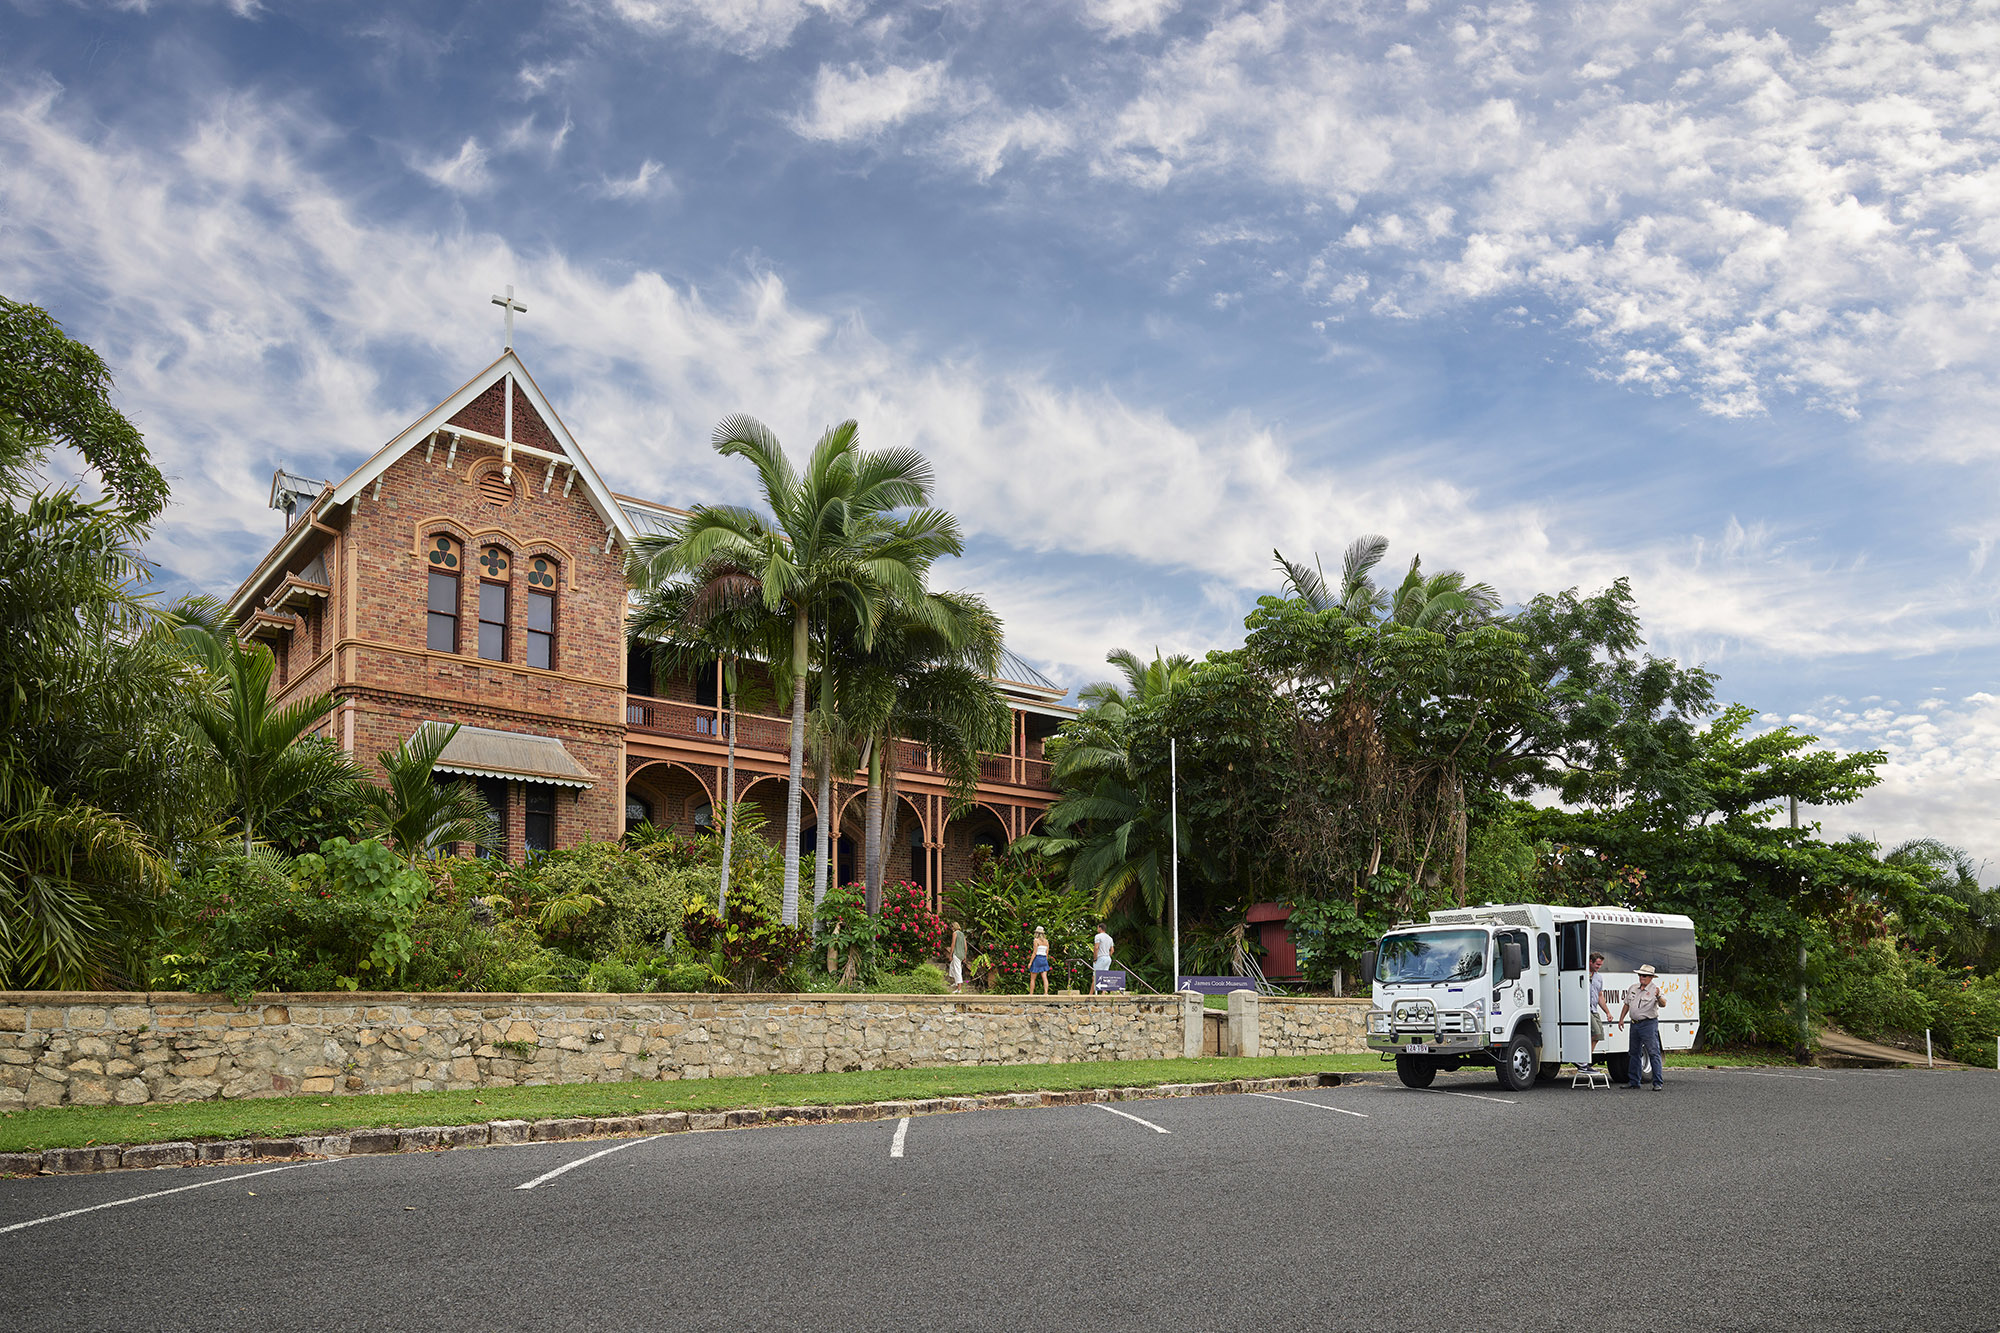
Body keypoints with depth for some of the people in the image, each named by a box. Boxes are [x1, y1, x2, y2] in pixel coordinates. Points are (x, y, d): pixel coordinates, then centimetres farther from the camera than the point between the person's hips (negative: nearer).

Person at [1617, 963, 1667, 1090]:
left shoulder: (1655, 989, -7)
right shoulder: (1633, 989, 13)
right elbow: (1627, 1004, 21)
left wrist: (1658, 997, -45)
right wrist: (1621, 1019, 16)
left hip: (1649, 1024, -7)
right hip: (1634, 1024, 7)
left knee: (1654, 1053, -8)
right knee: (1634, 1053, 12)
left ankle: (1657, 1083, -6)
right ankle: (1633, 1081, 19)